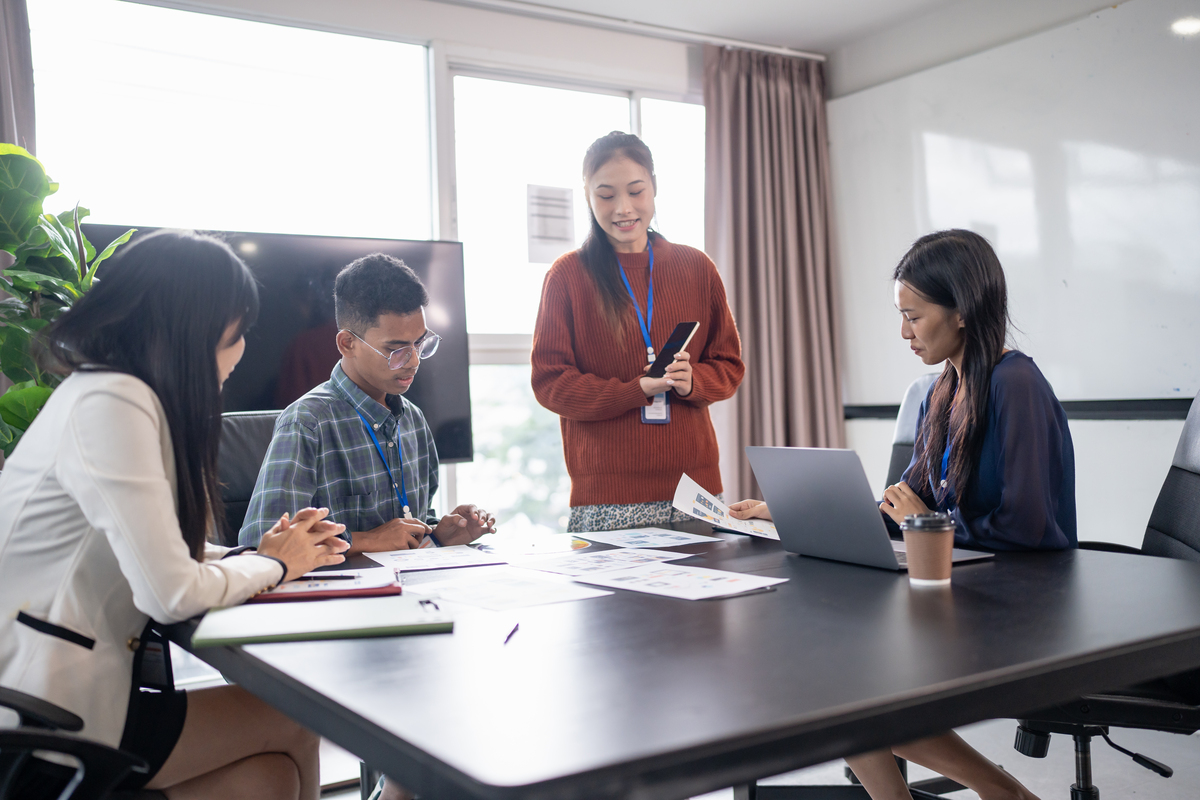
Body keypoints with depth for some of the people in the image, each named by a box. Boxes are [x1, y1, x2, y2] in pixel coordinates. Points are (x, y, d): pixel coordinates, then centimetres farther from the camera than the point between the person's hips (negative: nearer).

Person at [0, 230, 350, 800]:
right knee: (291, 725, -1)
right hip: (52, 716, -9)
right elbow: (173, 594, -23)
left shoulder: (133, 400, 12)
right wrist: (271, 565, -5)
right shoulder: (109, 404, -19)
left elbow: (158, 556, 14)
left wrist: (260, 552, 2)